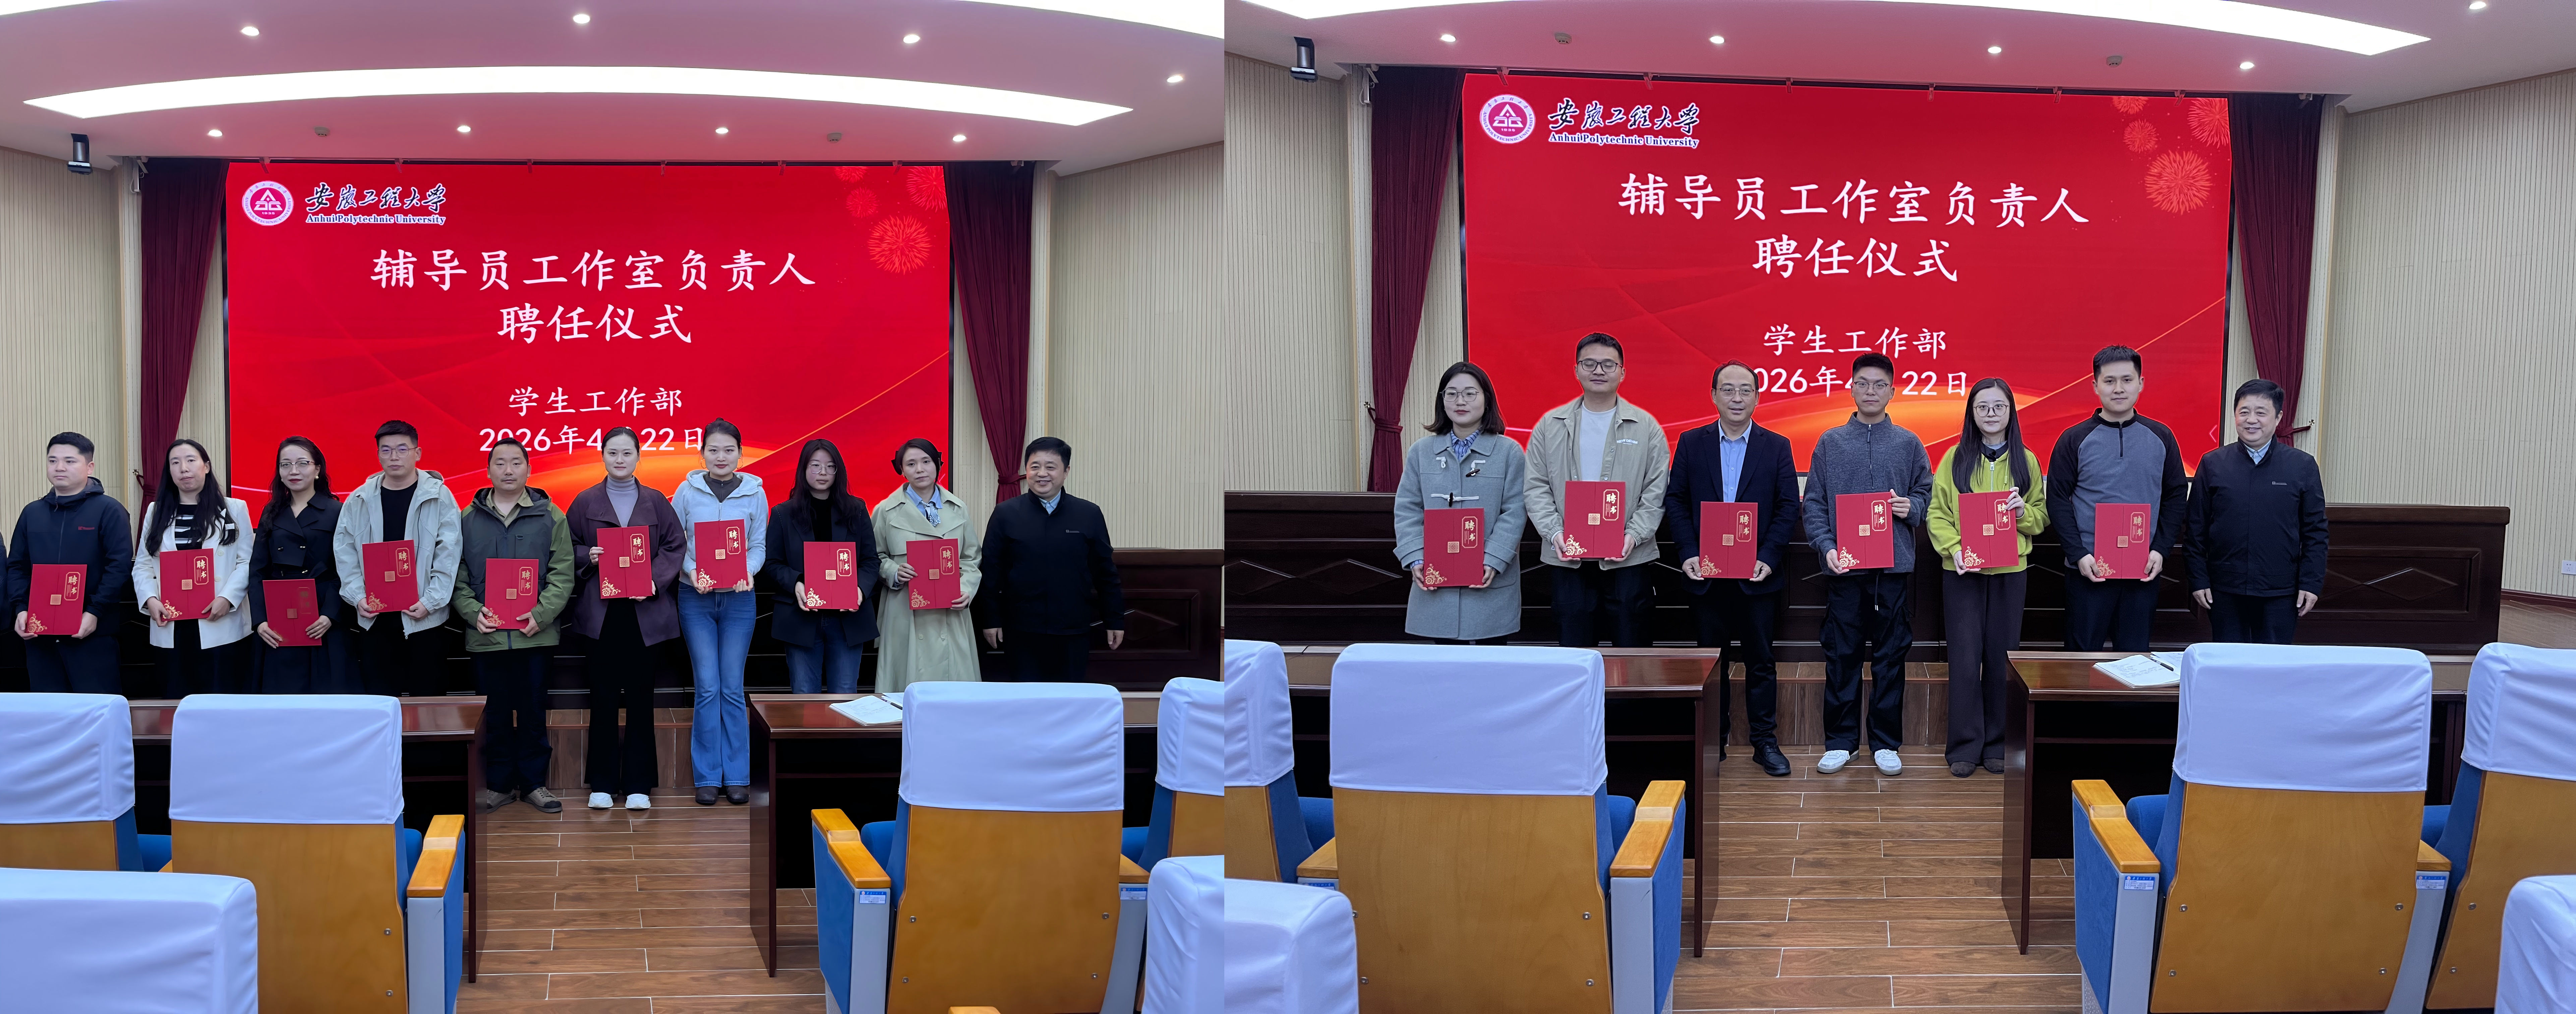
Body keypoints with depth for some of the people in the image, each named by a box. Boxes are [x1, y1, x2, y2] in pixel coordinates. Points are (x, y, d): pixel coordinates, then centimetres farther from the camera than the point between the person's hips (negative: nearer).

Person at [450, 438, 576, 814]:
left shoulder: (550, 517, 4)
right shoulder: (468, 519, 8)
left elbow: (562, 575, 0)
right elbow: (457, 576, 6)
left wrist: (541, 614, -13)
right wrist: (473, 612, -11)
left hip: (535, 634, -1)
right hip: (486, 634, 1)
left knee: (533, 710, 5)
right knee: (494, 712, 6)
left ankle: (533, 782, 16)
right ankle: (499, 784, 17)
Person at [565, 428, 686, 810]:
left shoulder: (656, 502, 7)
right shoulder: (586, 502, 7)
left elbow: (676, 546, 3)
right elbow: (567, 549, 9)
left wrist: (655, 581, -10)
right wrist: (587, 557, -12)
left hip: (645, 610, 0)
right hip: (600, 610, 0)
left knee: (640, 697, 3)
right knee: (603, 697, 4)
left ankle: (638, 784, 10)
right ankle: (602, 783, 12)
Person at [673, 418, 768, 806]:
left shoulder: (755, 493, 4)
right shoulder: (688, 491, 1)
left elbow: (759, 546, 5)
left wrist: (748, 571, -14)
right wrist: (692, 571, -15)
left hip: (738, 599, 1)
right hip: (696, 598, 0)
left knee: (733, 689, 2)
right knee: (708, 688, -2)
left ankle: (737, 777, 10)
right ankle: (707, 777, 7)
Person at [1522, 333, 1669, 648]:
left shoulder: (1646, 427, 5)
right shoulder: (1551, 426, 8)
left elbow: (1656, 492, 1)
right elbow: (1536, 488, 6)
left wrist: (1633, 536, -12)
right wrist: (1555, 533, -8)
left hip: (1627, 558, -1)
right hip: (1568, 557, 1)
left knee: (1630, 649, 3)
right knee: (1573, 647, 5)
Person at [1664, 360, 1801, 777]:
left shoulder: (1777, 447, 3)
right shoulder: (1692, 444, 5)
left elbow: (1789, 508, 0)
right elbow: (1675, 501, 3)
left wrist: (1768, 558, -12)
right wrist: (1688, 554, -9)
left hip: (1757, 575, -1)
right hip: (1707, 575, 1)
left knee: (1761, 661, 5)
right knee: (1710, 661, 8)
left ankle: (1765, 742, 13)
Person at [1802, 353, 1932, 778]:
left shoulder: (1908, 443, 7)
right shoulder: (1830, 442, 5)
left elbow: (1928, 494, 11)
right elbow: (1814, 502, 2)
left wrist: (1912, 508, -12)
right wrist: (1826, 546, -11)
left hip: (1894, 566, 1)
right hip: (1845, 566, 0)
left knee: (1890, 656, 5)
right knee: (1842, 655, 3)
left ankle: (1885, 743, 13)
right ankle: (1840, 742, 12)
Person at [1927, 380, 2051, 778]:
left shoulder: (2026, 461, 7)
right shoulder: (1955, 458, 3)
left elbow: (2043, 517, 10)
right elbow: (1937, 513, 0)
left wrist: (2024, 512, -11)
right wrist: (1954, 549, -16)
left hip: (2010, 571, 1)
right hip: (1962, 572, -1)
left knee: (2002, 658, 5)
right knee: (1966, 657, -3)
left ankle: (1997, 744, 16)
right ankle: (1965, 746, 6)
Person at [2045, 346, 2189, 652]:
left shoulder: (2161, 437, 6)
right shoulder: (2075, 439, -1)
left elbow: (2176, 497, 7)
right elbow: (2058, 501, -2)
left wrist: (2161, 550, -4)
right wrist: (2079, 555, -12)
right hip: (2089, 569, -2)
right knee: (2083, 654, 4)